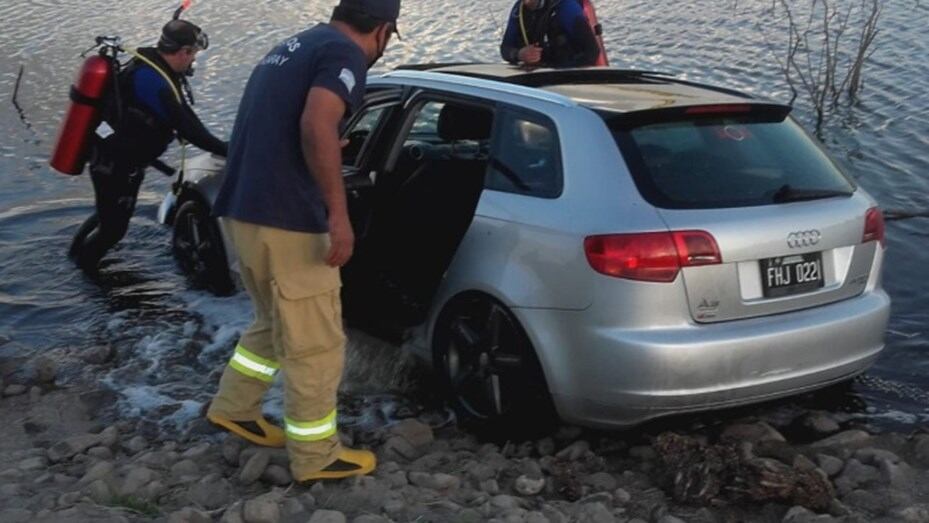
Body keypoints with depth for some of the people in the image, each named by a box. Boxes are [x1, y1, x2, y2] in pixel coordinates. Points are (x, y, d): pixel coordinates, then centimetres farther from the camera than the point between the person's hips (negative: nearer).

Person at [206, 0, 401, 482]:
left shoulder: (294, 46, 19)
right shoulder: (345, 53, -9)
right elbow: (316, 125, -27)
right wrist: (339, 213, -25)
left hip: (242, 210, 9)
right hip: (285, 220, -9)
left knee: (277, 324, 27)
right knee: (314, 344, 4)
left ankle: (233, 408, 36)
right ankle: (316, 458, 15)